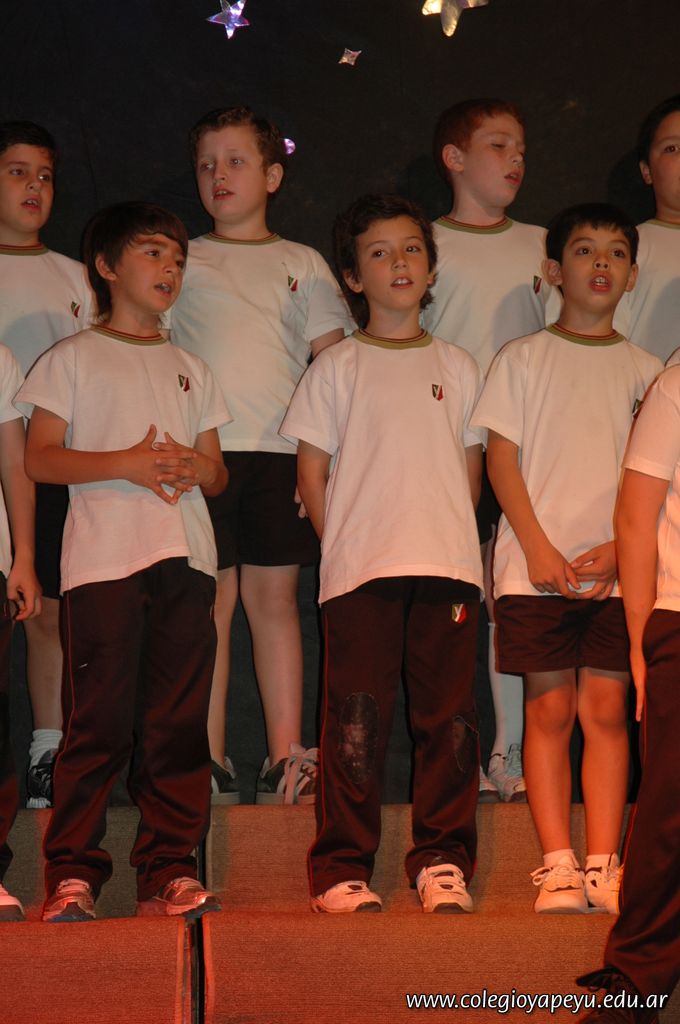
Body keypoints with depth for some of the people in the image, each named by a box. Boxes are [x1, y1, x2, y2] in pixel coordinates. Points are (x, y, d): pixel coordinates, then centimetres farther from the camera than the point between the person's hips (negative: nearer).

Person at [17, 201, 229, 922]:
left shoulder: (189, 369, 24)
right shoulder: (73, 358, 10)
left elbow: (217, 471, 21)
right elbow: (40, 458, 0)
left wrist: (197, 468, -3)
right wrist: (126, 464, -13)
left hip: (186, 561, 4)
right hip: (103, 557, -4)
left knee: (179, 724, 0)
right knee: (100, 721, -9)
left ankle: (168, 871, 4)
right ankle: (72, 874, -4)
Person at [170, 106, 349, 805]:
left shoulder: (303, 265, 14)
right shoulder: (181, 261, 13)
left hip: (282, 450, 1)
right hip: (203, 451, -1)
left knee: (276, 596, 2)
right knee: (211, 599, -3)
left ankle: (285, 758, 5)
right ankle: (209, 762, 1)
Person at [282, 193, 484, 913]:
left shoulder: (457, 367, 15)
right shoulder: (336, 369, 7)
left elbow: (471, 467, 16)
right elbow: (312, 470, 6)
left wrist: (449, 537, 5)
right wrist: (343, 546, -2)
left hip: (448, 564, 2)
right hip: (358, 571, -2)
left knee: (447, 718, 2)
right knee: (355, 721, -4)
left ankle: (442, 864, 11)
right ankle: (342, 870, 3)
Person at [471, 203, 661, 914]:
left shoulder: (642, 369, 12)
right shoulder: (522, 358, 7)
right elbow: (502, 458, 1)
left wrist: (618, 548, -8)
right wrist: (538, 547, -9)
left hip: (616, 568, 1)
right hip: (537, 564, -1)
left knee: (606, 709, -1)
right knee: (550, 709, -1)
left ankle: (603, 866, 2)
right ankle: (558, 867, 1)